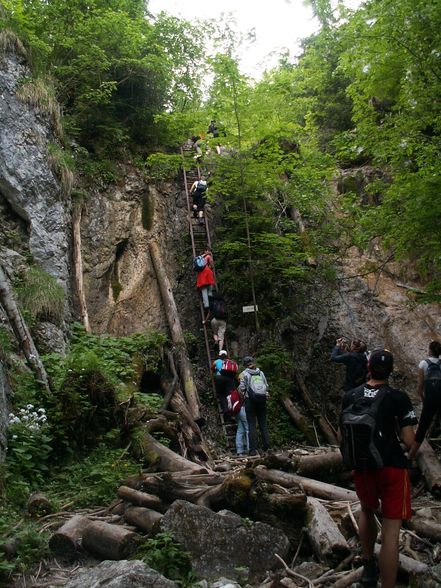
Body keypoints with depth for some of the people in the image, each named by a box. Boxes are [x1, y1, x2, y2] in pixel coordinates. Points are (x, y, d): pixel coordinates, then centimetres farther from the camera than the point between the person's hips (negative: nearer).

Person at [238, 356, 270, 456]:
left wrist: (242, 393, 13)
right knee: (263, 423, 10)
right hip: (262, 400, 3)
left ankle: (253, 449, -4)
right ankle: (266, 446, 6)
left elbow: (242, 388, -6)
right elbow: (267, 386, 7)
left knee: (252, 425, -1)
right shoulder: (261, 373, 9)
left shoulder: (245, 373, -1)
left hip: (250, 400, -3)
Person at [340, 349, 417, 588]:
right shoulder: (398, 398, -11)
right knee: (391, 532, 2)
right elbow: (409, 441, -13)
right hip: (392, 468, -4)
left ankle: (368, 568, 36)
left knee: (367, 511, 30)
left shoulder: (350, 397, -2)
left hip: (362, 467, 4)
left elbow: (341, 436, 4)